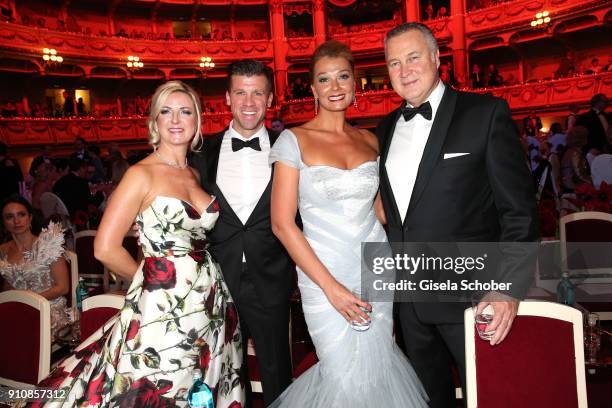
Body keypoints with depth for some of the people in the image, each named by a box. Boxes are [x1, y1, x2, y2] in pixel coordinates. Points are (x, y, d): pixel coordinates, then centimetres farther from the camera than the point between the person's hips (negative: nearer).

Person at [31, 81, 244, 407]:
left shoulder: (194, 174, 9)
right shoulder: (142, 174, -9)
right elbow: (105, 248, -12)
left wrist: (201, 277, 1)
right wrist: (150, 278, 0)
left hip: (210, 303, 6)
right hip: (163, 307, -6)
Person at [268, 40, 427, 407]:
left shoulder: (370, 140, 7)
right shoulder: (294, 140, -7)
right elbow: (282, 224, -11)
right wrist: (331, 287, -14)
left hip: (375, 271, 4)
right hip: (323, 276, -4)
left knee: (376, 369, 11)